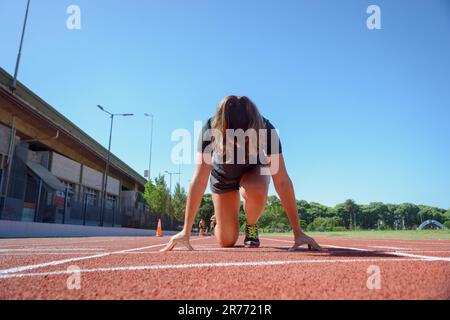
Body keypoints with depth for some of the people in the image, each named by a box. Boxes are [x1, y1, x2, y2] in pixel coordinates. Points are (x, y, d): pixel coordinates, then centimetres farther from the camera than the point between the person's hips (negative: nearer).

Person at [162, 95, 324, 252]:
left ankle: (251, 227, -5)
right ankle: (219, 221, 34)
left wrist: (298, 232, -36)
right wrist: (186, 232, -40)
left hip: (254, 170, 0)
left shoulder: (266, 130, -34)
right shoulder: (210, 130, -35)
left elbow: (282, 181, -35)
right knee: (227, 241, -2)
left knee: (256, 191, -38)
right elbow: (199, 181, -37)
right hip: (223, 176, 0)